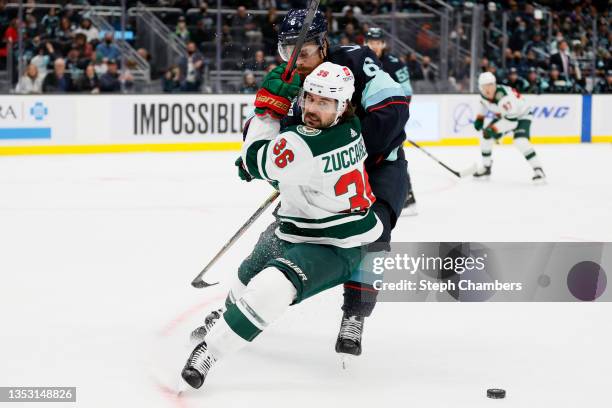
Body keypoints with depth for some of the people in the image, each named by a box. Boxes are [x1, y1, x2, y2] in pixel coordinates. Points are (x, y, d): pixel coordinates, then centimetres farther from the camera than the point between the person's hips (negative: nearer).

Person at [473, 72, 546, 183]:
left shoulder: (504, 97, -39)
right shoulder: (484, 94, -14)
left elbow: (511, 120, -41)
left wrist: (494, 129, -41)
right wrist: (480, 118, 8)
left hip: (521, 116, -8)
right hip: (503, 116, 8)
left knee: (520, 141, -30)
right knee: (486, 136, 1)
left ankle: (538, 170, -26)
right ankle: (486, 168, 20)